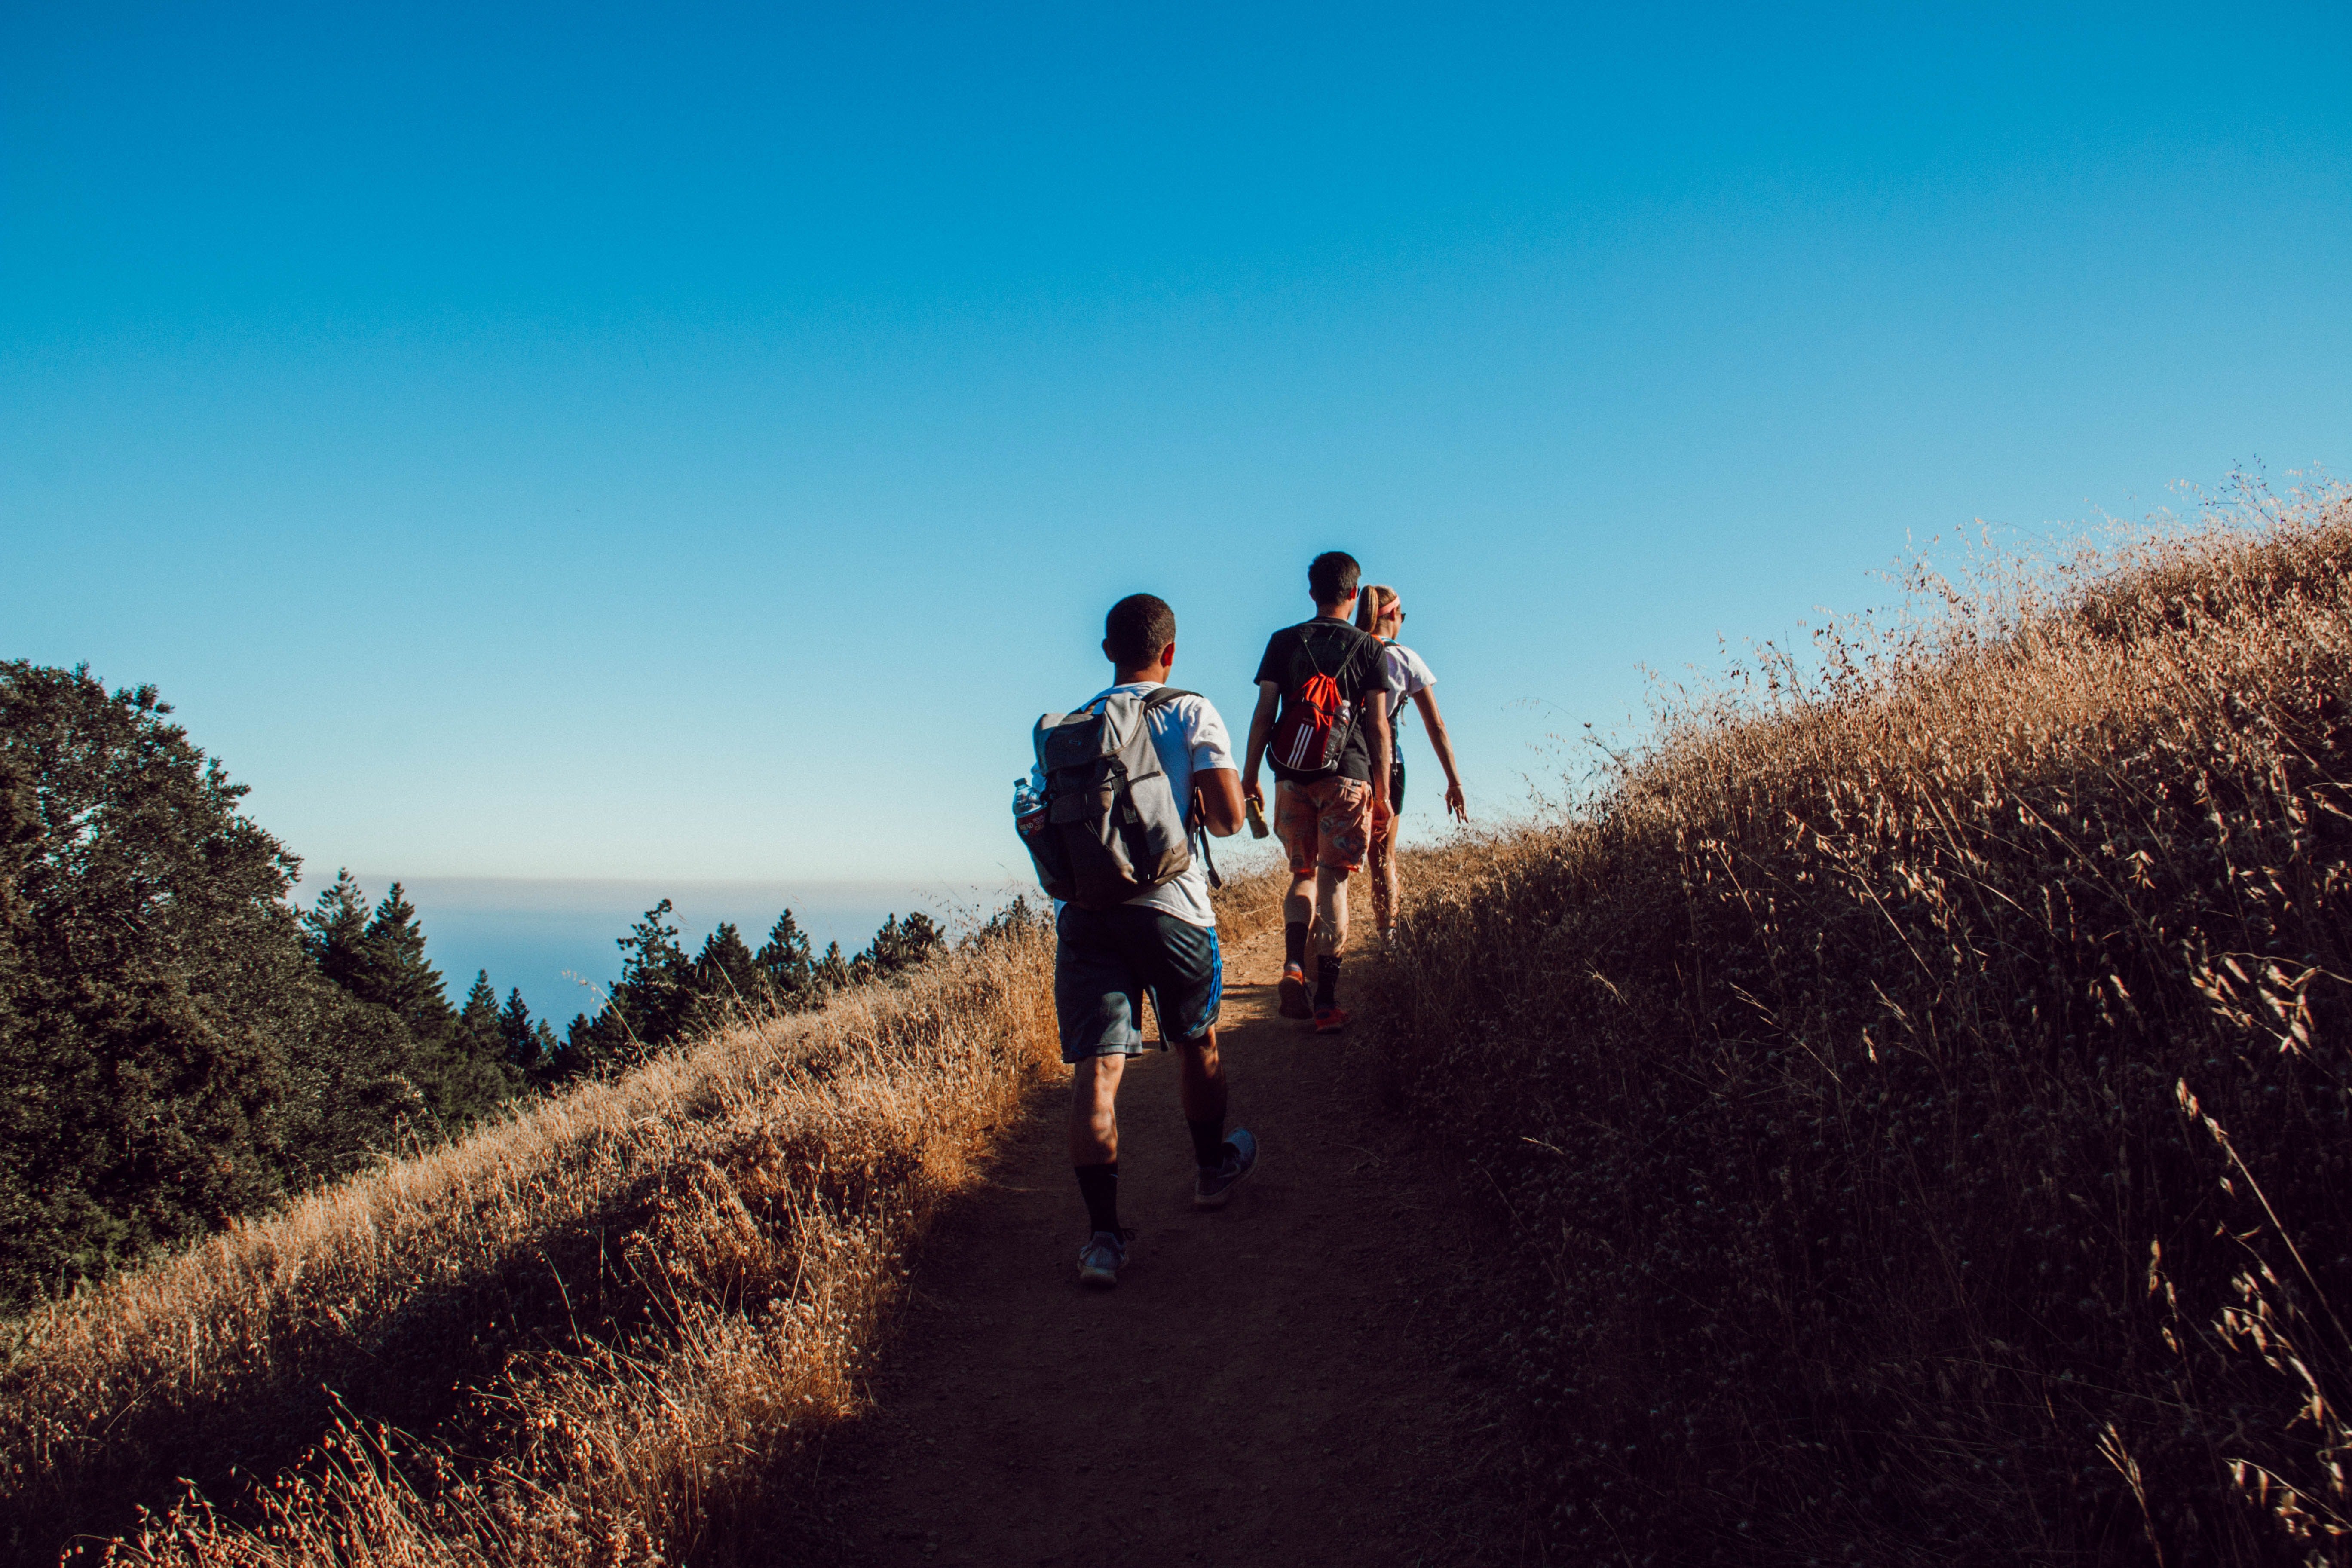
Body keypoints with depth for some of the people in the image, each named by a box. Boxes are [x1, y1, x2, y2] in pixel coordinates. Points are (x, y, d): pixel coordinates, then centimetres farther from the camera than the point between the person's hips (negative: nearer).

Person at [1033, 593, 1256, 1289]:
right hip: (1167, 904, -2)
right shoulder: (1191, 713, 1)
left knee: (1095, 1066, -2)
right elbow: (1229, 817, -7)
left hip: (1083, 909, 2)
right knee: (1197, 1042, 21)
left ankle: (1102, 1233, -7)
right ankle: (1213, 1168, 40)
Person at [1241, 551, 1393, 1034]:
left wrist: (1249, 777, 7)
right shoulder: (1367, 647, 4)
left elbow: (1264, 714, 2)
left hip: (1292, 776, 2)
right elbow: (1379, 726, 2)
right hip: (1347, 776, -1)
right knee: (1333, 881, 2)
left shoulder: (1284, 642, 6)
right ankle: (1326, 1002, 2)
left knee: (1302, 873, 16)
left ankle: (1294, 964, -8)